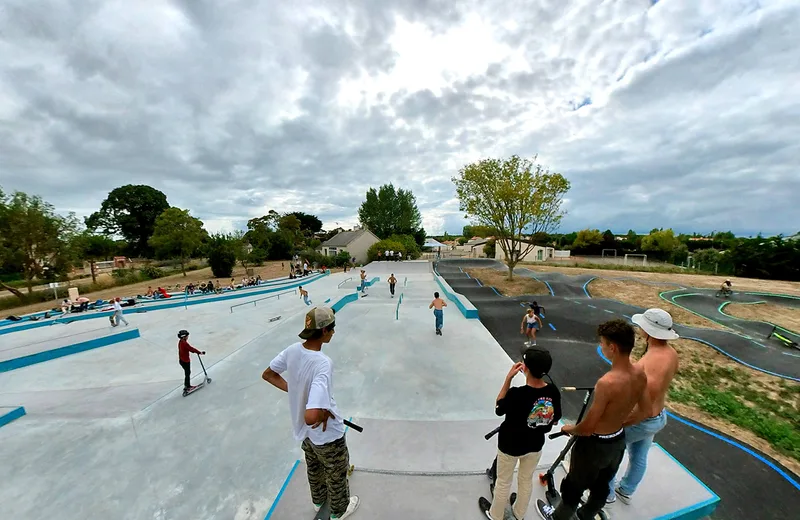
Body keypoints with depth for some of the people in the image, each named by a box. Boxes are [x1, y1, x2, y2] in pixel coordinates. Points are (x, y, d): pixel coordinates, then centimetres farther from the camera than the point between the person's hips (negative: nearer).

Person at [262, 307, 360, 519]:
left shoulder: (292, 350, -18)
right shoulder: (323, 363, -40)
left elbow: (268, 375, -1)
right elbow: (311, 417, -44)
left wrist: (297, 391, -1)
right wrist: (324, 412, -22)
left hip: (304, 430, 7)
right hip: (327, 434, -6)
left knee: (314, 468, 35)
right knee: (336, 474, 26)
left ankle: (318, 501, 63)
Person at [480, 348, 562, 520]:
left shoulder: (516, 393, -36)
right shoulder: (553, 391, -20)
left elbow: (498, 408, -15)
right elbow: (554, 421, -4)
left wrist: (508, 378, -22)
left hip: (510, 446, -4)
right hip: (535, 445, 4)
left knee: (503, 483, 23)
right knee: (526, 481, 31)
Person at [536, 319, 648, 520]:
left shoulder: (607, 383, -36)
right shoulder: (640, 373, -14)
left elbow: (587, 428, -26)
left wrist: (569, 429, -5)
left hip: (595, 445, -6)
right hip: (619, 441, 6)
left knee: (573, 487, 21)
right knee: (602, 486, 30)